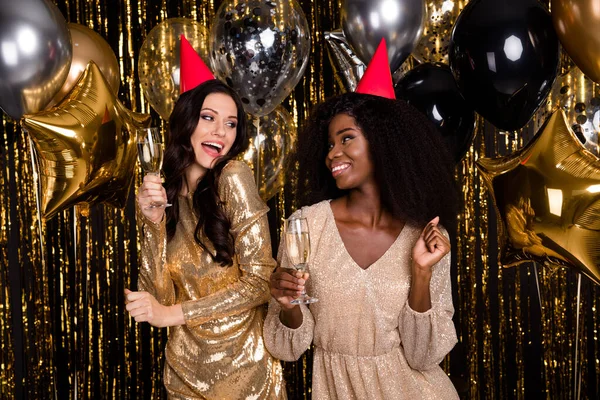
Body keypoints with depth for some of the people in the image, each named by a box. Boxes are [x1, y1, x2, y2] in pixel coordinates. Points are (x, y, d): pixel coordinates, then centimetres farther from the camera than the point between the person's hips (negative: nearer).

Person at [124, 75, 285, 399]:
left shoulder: (233, 178, -14)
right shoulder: (163, 194, -3)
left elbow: (261, 280, -17)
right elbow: (158, 296, -8)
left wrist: (174, 314, -15)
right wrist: (152, 221, -19)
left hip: (243, 367, -3)